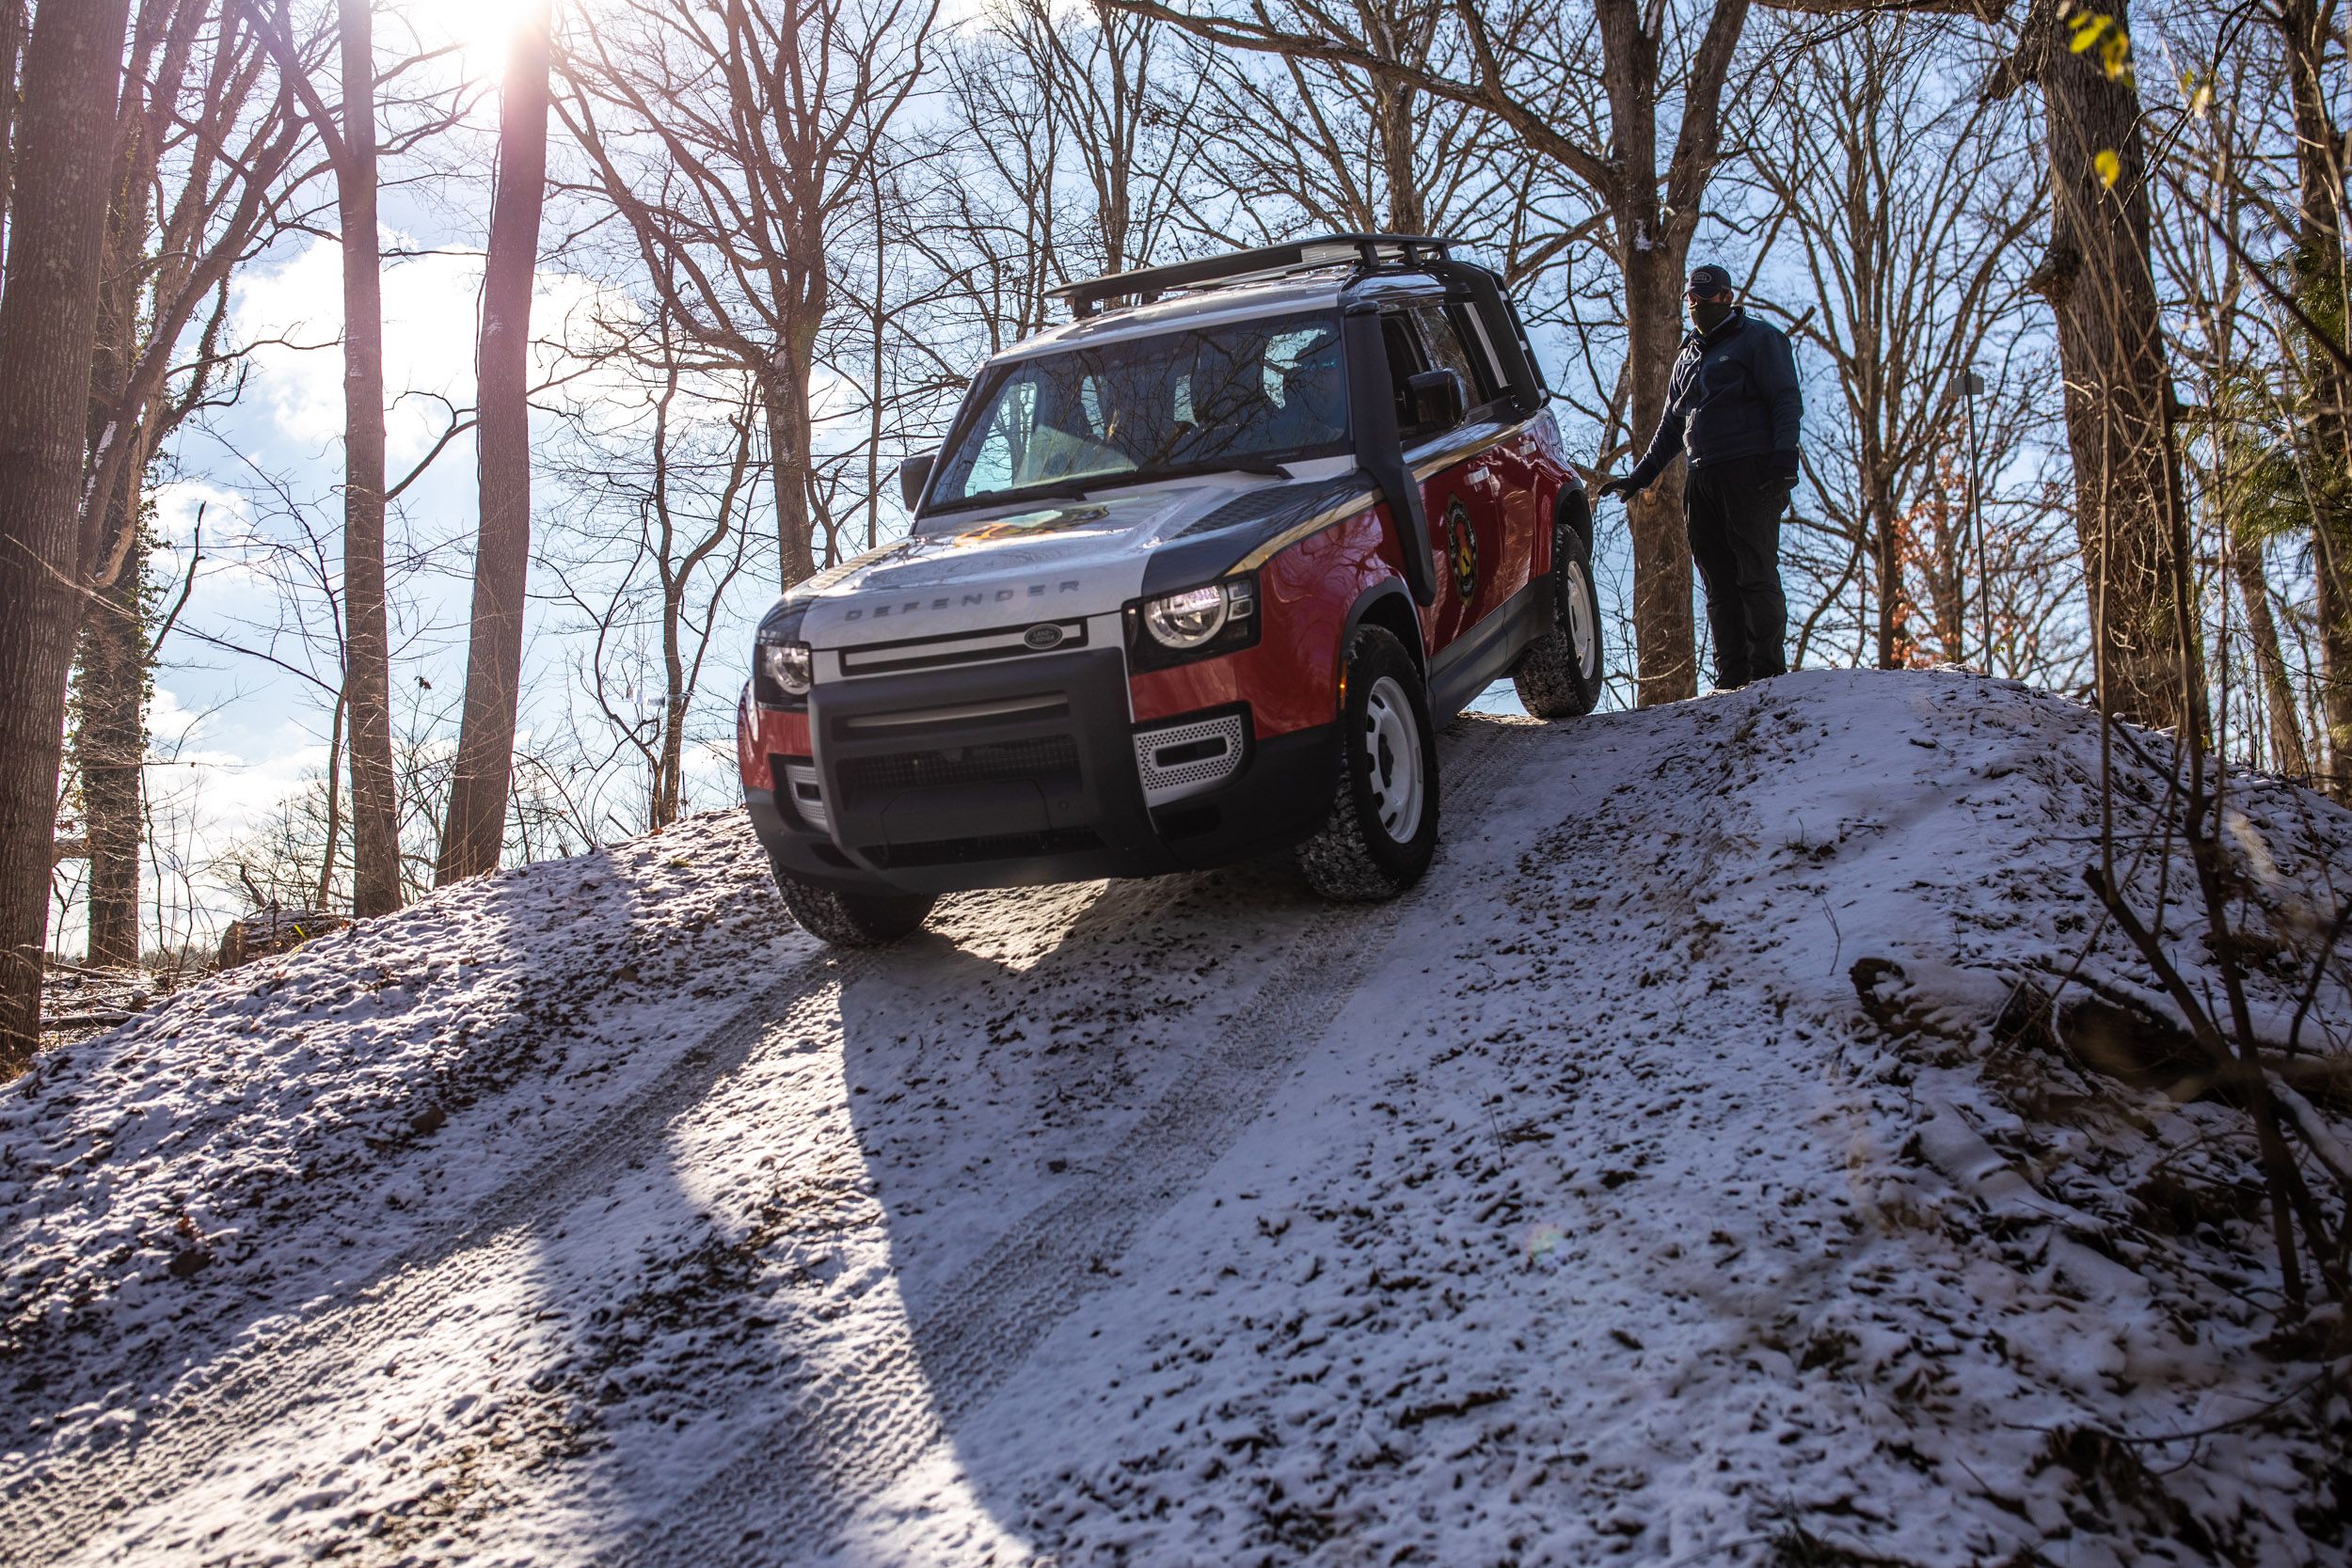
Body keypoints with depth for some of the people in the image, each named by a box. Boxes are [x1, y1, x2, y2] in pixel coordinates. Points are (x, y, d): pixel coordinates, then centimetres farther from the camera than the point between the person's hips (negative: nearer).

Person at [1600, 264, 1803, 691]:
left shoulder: (1759, 338, 7)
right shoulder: (1688, 356, 27)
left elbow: (1786, 401, -3)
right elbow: (1671, 428, 32)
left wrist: (1784, 453, -17)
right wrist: (1639, 476, 26)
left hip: (1750, 474, -7)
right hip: (1703, 478, 7)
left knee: (1756, 575, -11)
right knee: (1719, 583, 1)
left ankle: (1768, 672, -11)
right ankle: (1732, 678, -1)